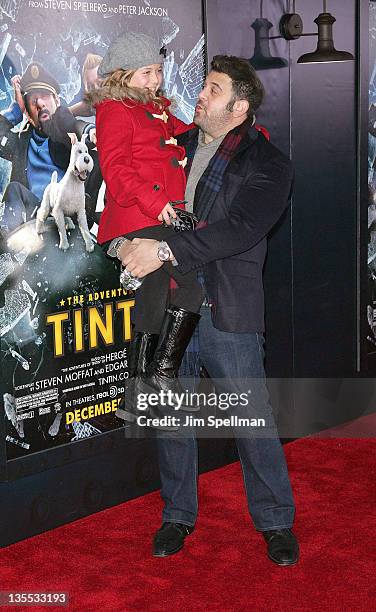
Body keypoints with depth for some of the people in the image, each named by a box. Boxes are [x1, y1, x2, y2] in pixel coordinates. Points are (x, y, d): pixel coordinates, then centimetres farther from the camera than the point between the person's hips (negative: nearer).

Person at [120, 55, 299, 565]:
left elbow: (240, 229, -17)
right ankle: (178, 515, 29)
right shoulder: (176, 145, 13)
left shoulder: (267, 164, -3)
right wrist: (127, 244, -4)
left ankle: (276, 521, 20)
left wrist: (167, 249, -24)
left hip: (227, 311, -4)